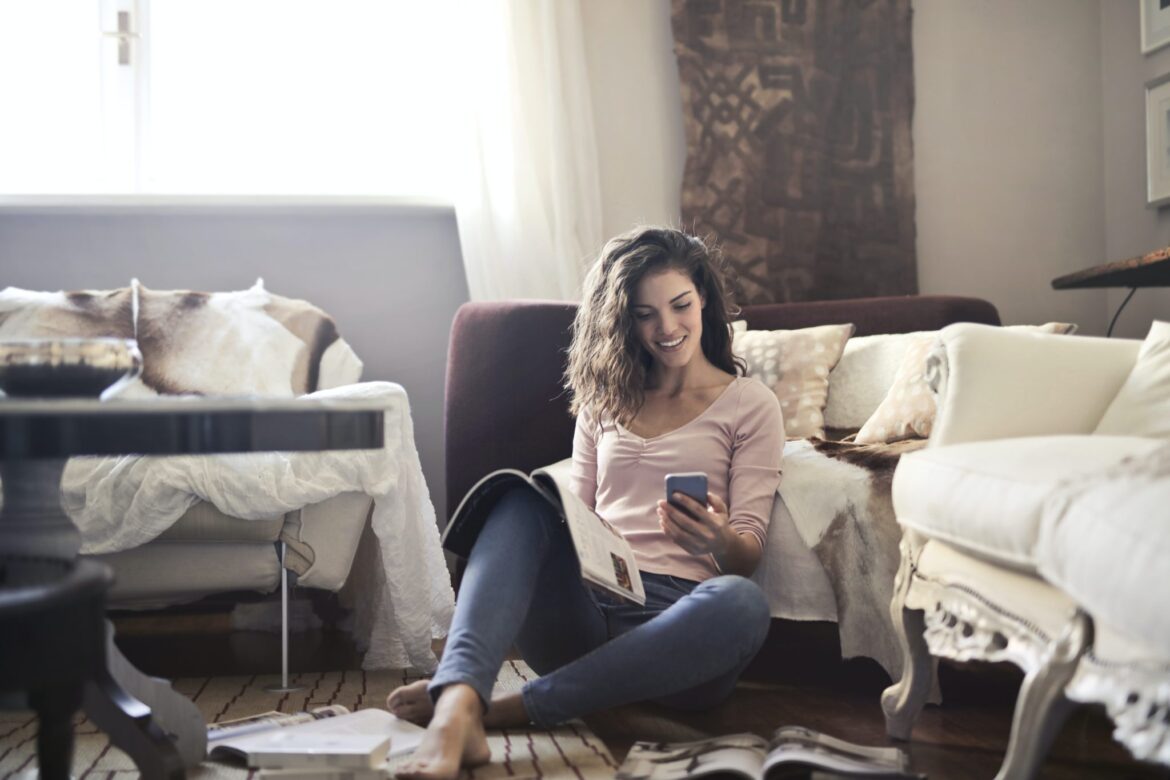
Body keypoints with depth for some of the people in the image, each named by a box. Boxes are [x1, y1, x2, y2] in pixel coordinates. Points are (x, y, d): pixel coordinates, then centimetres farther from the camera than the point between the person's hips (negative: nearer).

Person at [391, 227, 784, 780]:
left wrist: (719, 542, -21)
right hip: (584, 606, 3)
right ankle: (457, 706, -47)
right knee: (523, 499, -25)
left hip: (675, 619, -2)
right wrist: (548, 521, -8)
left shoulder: (750, 405, 11)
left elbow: (749, 552, 3)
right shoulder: (605, 398, 23)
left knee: (741, 603, -37)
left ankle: (513, 708, -34)